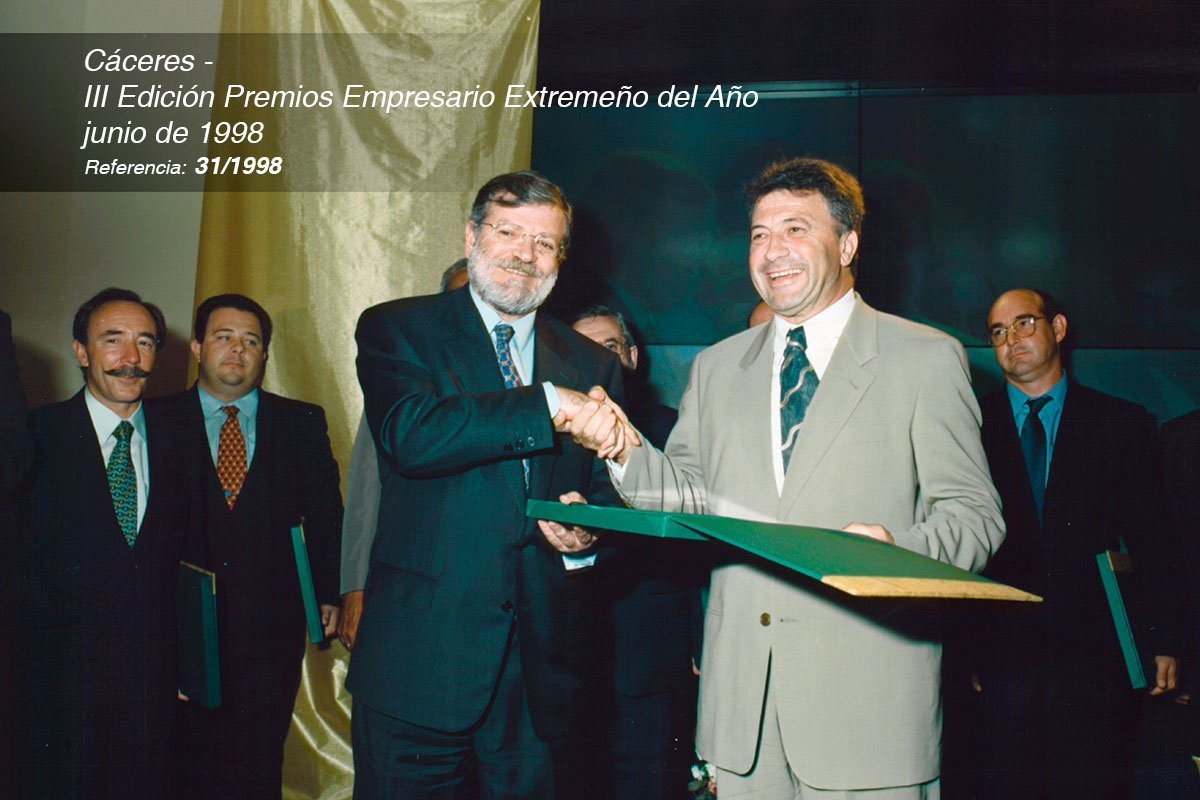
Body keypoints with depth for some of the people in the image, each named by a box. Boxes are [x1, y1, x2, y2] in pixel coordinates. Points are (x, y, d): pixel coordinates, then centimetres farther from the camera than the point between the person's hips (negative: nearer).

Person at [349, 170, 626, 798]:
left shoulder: (593, 365, 11)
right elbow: (411, 435, -19)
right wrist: (549, 405, -21)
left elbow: (611, 491, 12)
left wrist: (587, 528, -11)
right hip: (419, 658, -3)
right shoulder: (396, 329, 1)